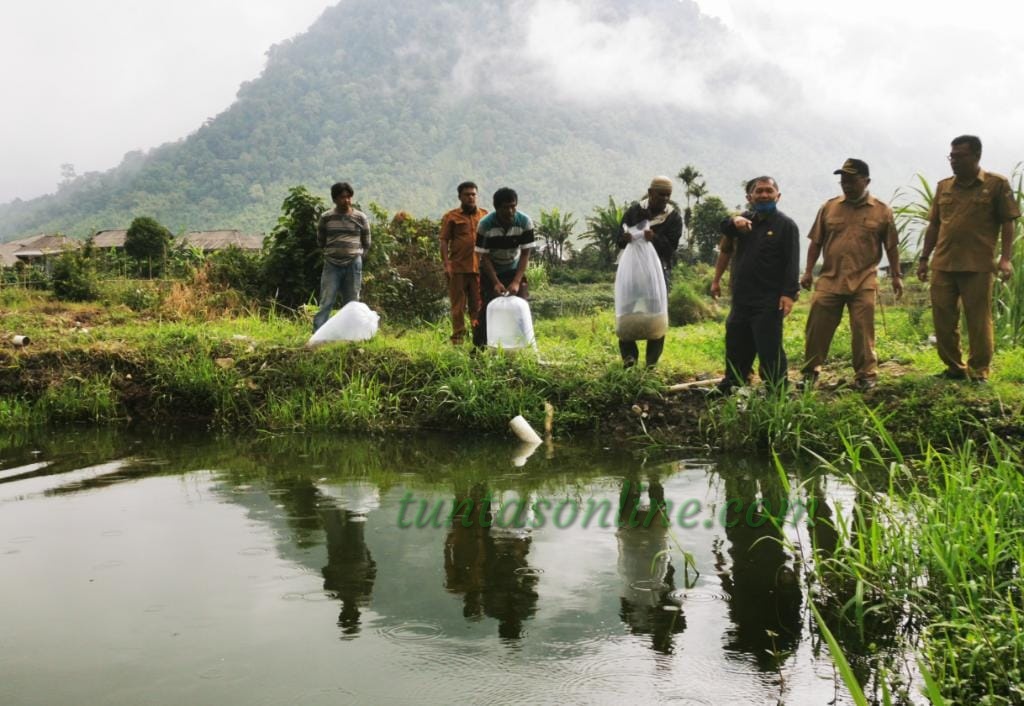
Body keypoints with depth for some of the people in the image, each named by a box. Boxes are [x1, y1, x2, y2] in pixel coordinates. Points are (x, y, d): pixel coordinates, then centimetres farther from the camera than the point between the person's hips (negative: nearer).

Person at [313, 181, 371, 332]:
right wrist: (331, 252, 6)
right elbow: (320, 241, 13)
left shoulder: (360, 218, 3)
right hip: (332, 265, -1)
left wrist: (356, 255, 3)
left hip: (353, 265, 1)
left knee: (351, 303, 5)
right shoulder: (326, 218, 2)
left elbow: (366, 243, 11)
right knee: (326, 302, -7)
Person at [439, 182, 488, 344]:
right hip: (458, 268, -2)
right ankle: (457, 338, 9)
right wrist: (446, 264, -9)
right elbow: (444, 241, 1)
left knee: (478, 305, 6)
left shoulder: (485, 215, 12)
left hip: (480, 268, 2)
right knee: (458, 306, 4)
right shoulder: (451, 217, 4)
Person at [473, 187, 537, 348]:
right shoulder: (485, 225, -23)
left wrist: (516, 281, -25)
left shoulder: (525, 222, -20)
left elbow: (525, 254, -17)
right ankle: (479, 346, 1)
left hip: (514, 270, 2)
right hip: (490, 272, -2)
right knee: (487, 309, -7)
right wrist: (496, 283, -25)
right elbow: (484, 256, -18)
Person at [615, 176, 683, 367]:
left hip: (660, 270, -1)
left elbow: (671, 247, -10)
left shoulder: (674, 217, 0)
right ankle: (629, 355, -5)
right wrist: (625, 238, -22)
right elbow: (620, 239, 2)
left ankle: (652, 362, 3)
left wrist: (655, 239, -30)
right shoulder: (634, 210, 3)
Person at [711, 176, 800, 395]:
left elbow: (792, 262, -10)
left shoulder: (785, 224, -2)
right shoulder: (745, 220, 15)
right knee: (736, 345, 15)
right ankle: (730, 385, 28)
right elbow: (725, 228, -4)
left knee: (769, 349, -7)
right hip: (741, 298, 6)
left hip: (768, 302, -6)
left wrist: (789, 293, -20)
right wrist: (735, 220, -26)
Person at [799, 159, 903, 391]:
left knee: (863, 330, 1)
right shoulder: (829, 207, 7)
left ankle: (865, 374, 12)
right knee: (817, 326, 2)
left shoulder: (882, 211, 3)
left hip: (863, 282, -2)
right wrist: (808, 271, 4)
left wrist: (896, 275, 4)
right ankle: (810, 372, 14)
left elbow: (891, 246, 7)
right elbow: (816, 242, 9)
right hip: (829, 279, 2)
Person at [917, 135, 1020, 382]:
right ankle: (954, 368, 21)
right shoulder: (943, 186, 12)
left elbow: (1007, 223, -1)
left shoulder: (997, 184, 0)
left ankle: (979, 373, 13)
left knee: (978, 321, 2)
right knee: (943, 320, 7)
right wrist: (924, 259, 12)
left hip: (977, 266, -4)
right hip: (942, 265, 4)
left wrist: (1005, 258, -11)